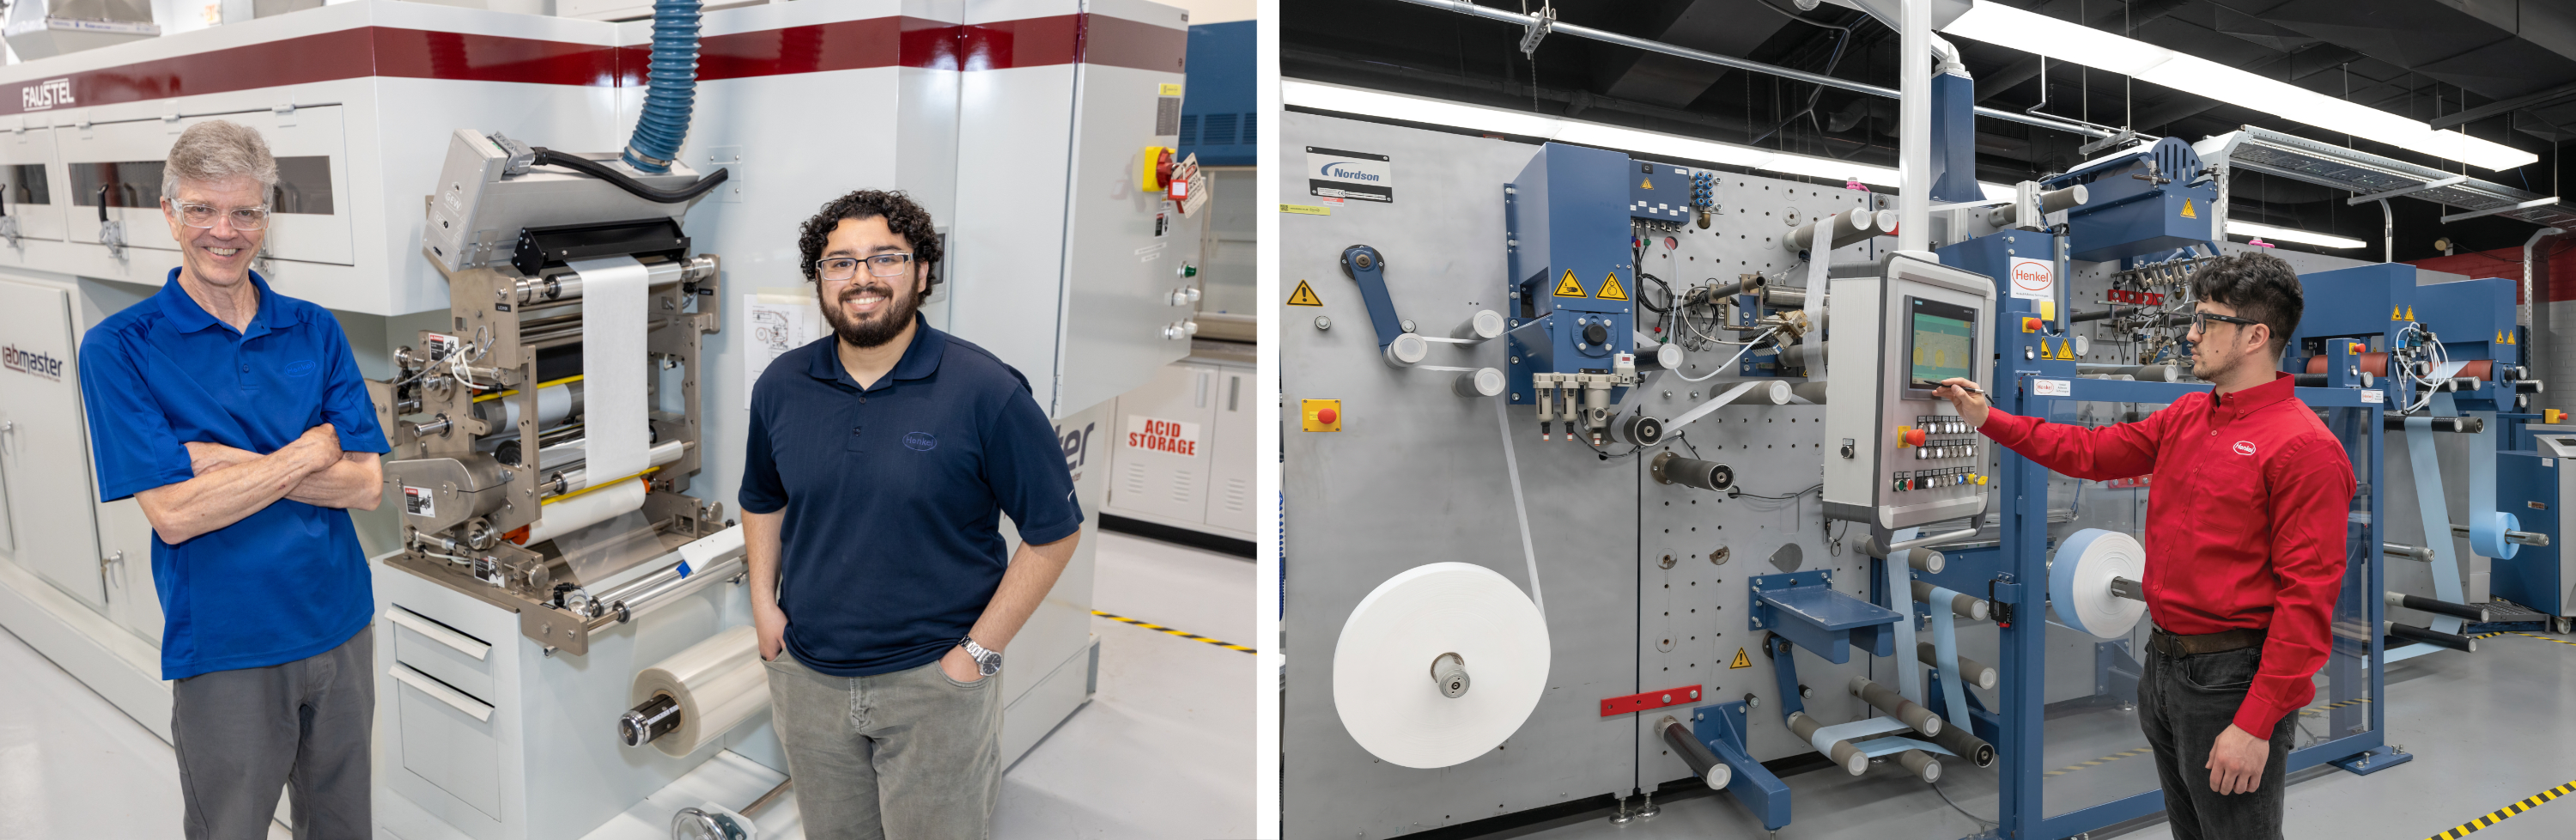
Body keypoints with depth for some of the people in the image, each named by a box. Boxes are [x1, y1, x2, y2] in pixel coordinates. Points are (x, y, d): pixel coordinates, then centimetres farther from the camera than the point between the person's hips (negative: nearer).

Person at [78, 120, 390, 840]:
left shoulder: (314, 331, 1)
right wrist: (307, 454, -12)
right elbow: (174, 512, -17)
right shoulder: (120, 348, -8)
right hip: (223, 651, -3)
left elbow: (366, 485, -7)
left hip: (340, 626, 3)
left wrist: (228, 461, -16)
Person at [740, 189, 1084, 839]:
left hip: (933, 682, -4)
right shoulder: (781, 386, 1)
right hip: (808, 678, 4)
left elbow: (1054, 531, -11)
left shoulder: (986, 391, -15)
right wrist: (763, 602, 5)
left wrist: (979, 651, -12)